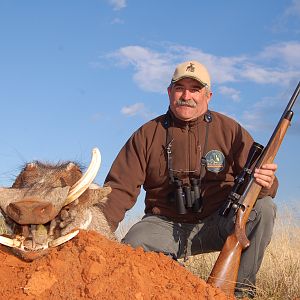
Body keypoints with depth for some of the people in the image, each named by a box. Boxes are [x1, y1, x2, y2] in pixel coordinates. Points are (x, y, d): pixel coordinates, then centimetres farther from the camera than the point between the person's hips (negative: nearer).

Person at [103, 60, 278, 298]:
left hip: (216, 224, 0)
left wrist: (265, 184, -32)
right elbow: (120, 188, -4)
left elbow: (258, 175, -4)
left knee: (264, 208, -26)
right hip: (164, 225, 0)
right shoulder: (147, 135, 2)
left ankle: (241, 286, -10)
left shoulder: (230, 130, 2)